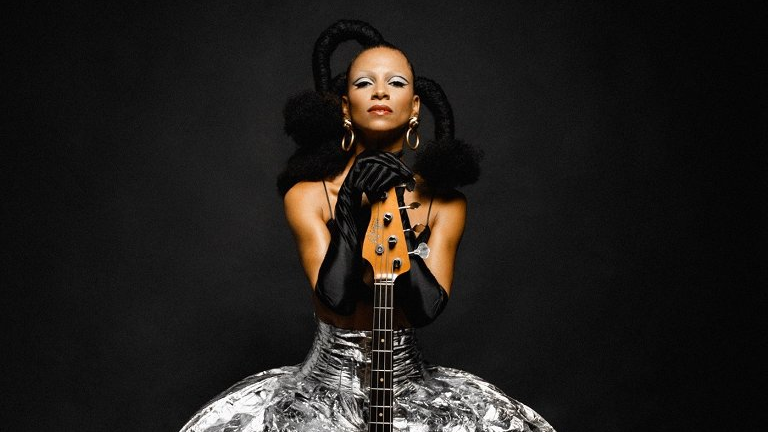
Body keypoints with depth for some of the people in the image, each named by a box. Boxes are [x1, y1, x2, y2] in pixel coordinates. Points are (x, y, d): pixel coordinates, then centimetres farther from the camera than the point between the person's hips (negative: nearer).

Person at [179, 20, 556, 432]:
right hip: (326, 383, -1)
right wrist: (352, 203, -22)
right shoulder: (307, 194, -5)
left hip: (411, 383, 1)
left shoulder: (443, 202, 0)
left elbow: (428, 307, -13)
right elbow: (334, 296, -18)